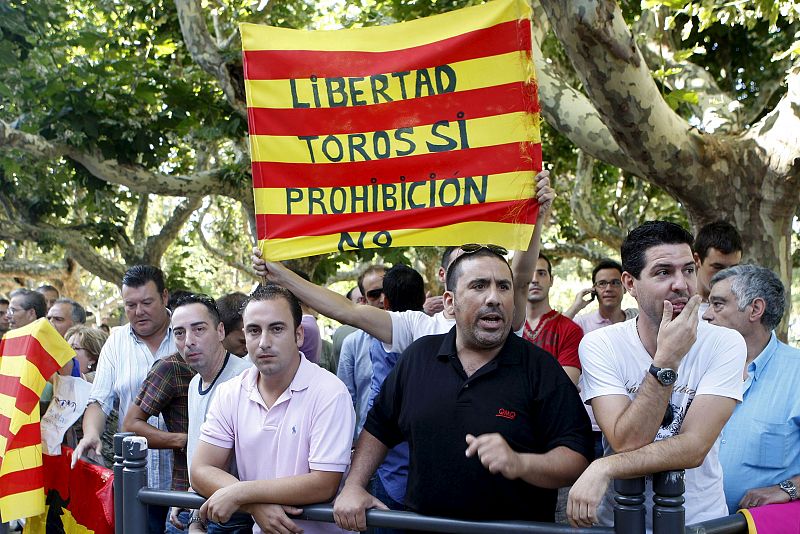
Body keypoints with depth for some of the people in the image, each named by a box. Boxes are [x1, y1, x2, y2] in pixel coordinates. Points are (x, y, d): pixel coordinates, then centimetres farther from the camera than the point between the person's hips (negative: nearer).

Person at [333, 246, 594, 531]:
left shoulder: (541, 368, -8)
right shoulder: (419, 356, 3)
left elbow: (579, 457, -14)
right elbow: (378, 427, 13)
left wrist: (519, 464, -29)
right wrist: (353, 486, 4)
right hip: (422, 523, 3)